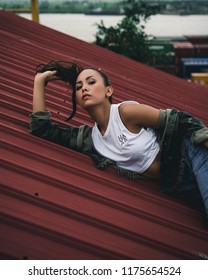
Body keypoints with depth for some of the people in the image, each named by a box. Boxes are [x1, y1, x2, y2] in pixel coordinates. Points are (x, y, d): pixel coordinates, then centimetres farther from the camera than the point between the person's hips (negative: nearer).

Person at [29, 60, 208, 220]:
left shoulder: (127, 112, -15)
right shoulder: (89, 139, 3)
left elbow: (182, 120, -10)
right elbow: (41, 129, -1)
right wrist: (39, 81, 1)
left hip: (187, 155, -5)